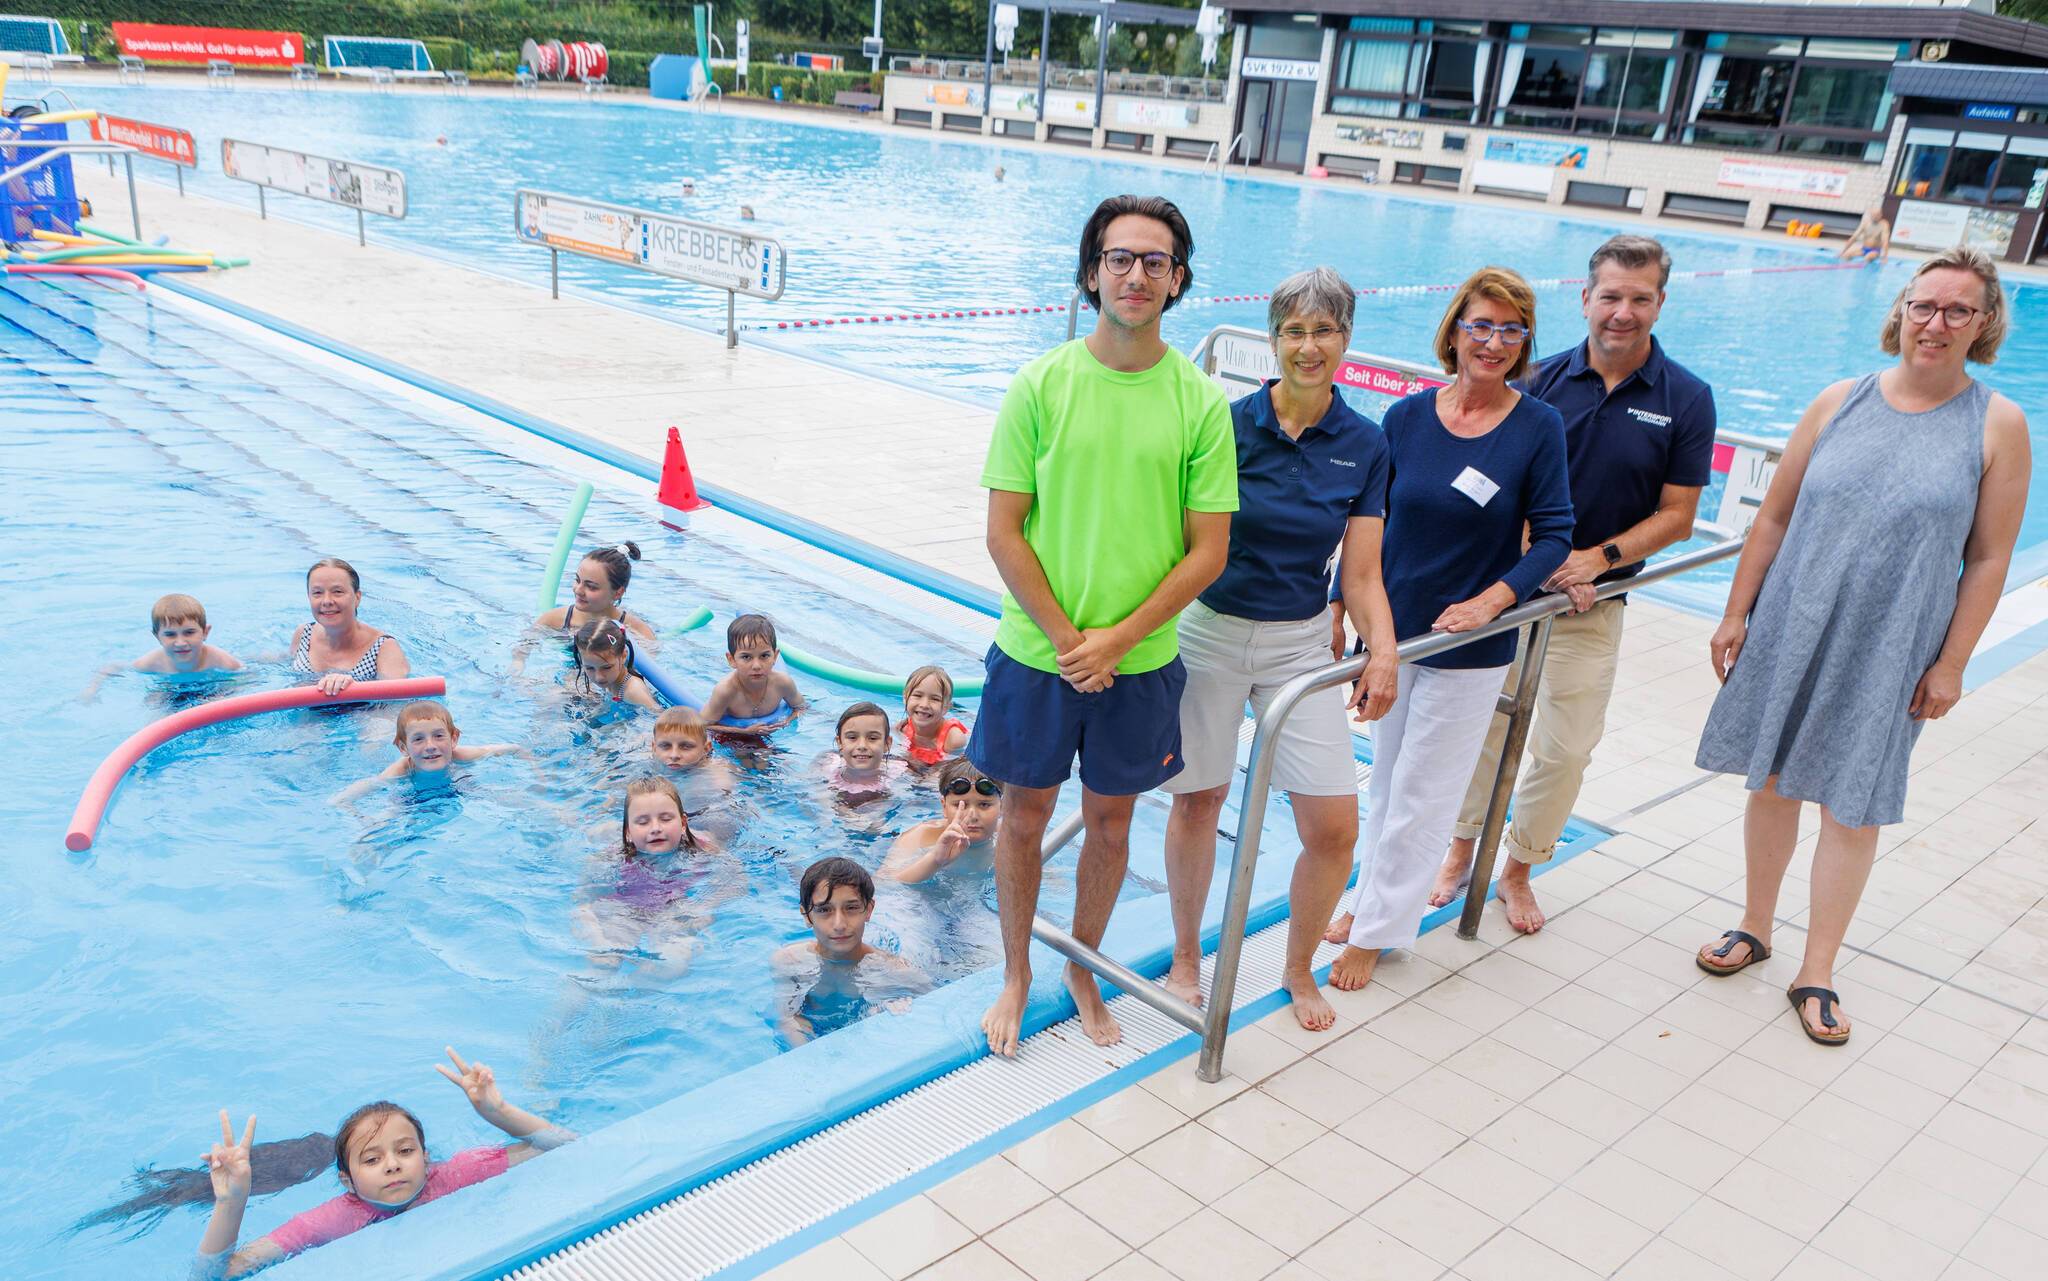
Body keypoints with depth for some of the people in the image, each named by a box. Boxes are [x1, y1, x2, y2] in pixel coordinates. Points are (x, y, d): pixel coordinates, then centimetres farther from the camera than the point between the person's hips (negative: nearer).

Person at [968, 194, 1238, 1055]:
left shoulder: (1201, 403, -5)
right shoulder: (1040, 387, -7)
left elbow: (1209, 553, -5)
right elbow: (1004, 533, -7)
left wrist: (1114, 641, -13)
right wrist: (1065, 638, -13)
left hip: (1140, 660, 1)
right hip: (1037, 653, 0)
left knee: (1109, 823, 15)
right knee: (1025, 817, 12)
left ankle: (1084, 970, 37)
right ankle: (1017, 976, 33)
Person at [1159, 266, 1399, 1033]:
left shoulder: (1365, 446, -2)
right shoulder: (1230, 424, -8)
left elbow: (1361, 575, -2)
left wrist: (1383, 652, -18)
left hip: (1301, 643, 2)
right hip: (1210, 630, -2)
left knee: (1334, 825, -1)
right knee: (1197, 801, 9)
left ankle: (1299, 969, 25)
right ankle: (1186, 957, 33)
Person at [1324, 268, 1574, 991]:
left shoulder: (1538, 428, -10)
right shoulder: (1408, 416, -2)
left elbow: (1552, 537, -7)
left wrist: (1490, 601, -21)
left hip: (1471, 644, -3)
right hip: (1394, 626, 3)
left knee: (1422, 793, 6)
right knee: (1387, 776, 17)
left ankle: (1377, 928, 19)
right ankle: (1372, 898, 34)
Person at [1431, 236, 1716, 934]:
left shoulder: (1686, 398, -4)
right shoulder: (1544, 379, -4)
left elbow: (1676, 515, -2)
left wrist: (1599, 557, -16)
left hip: (1595, 602, 0)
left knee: (1566, 749, 5)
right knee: (1483, 725, 8)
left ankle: (1518, 869, 26)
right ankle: (1461, 849, 29)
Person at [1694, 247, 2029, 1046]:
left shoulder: (1997, 426, -4)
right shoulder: (1841, 402, 0)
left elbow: (1989, 559, -3)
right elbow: (1774, 516, 4)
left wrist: (1950, 665, -6)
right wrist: (1736, 614, 2)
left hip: (1889, 653, -2)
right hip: (1790, 631, 2)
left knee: (1853, 808, 5)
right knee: (1771, 780, 12)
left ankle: (1816, 974, 19)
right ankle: (1755, 929, 32)